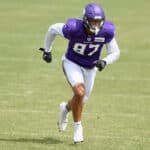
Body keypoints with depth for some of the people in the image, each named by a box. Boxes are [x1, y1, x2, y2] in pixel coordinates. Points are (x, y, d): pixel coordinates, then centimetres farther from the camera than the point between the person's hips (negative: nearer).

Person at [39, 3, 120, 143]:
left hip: (90, 68, 4)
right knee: (80, 92, -26)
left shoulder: (107, 31, -25)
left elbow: (115, 53, -11)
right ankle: (78, 127, -5)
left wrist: (104, 62, -31)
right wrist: (47, 50, -1)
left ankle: (66, 108, 51)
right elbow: (53, 29, -12)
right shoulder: (73, 28, -32)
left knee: (81, 101, 14)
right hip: (72, 63, -4)